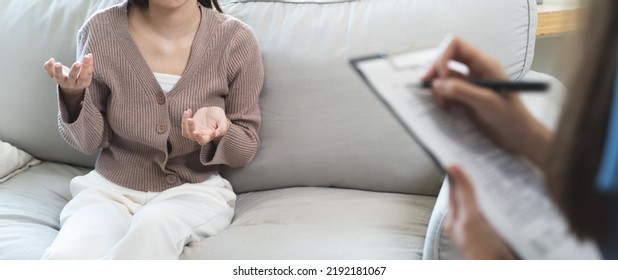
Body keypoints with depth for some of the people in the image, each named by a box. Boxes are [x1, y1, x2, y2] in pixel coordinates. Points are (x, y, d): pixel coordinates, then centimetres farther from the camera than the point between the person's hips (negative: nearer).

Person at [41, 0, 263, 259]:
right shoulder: (101, 31, -8)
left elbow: (245, 150, 1)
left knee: (155, 224, -35)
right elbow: (90, 142, 1)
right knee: (64, 257, -29)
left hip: (195, 189, -1)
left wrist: (219, 130, -23)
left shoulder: (236, 40, -10)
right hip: (111, 187, 1)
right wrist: (74, 95, -20)